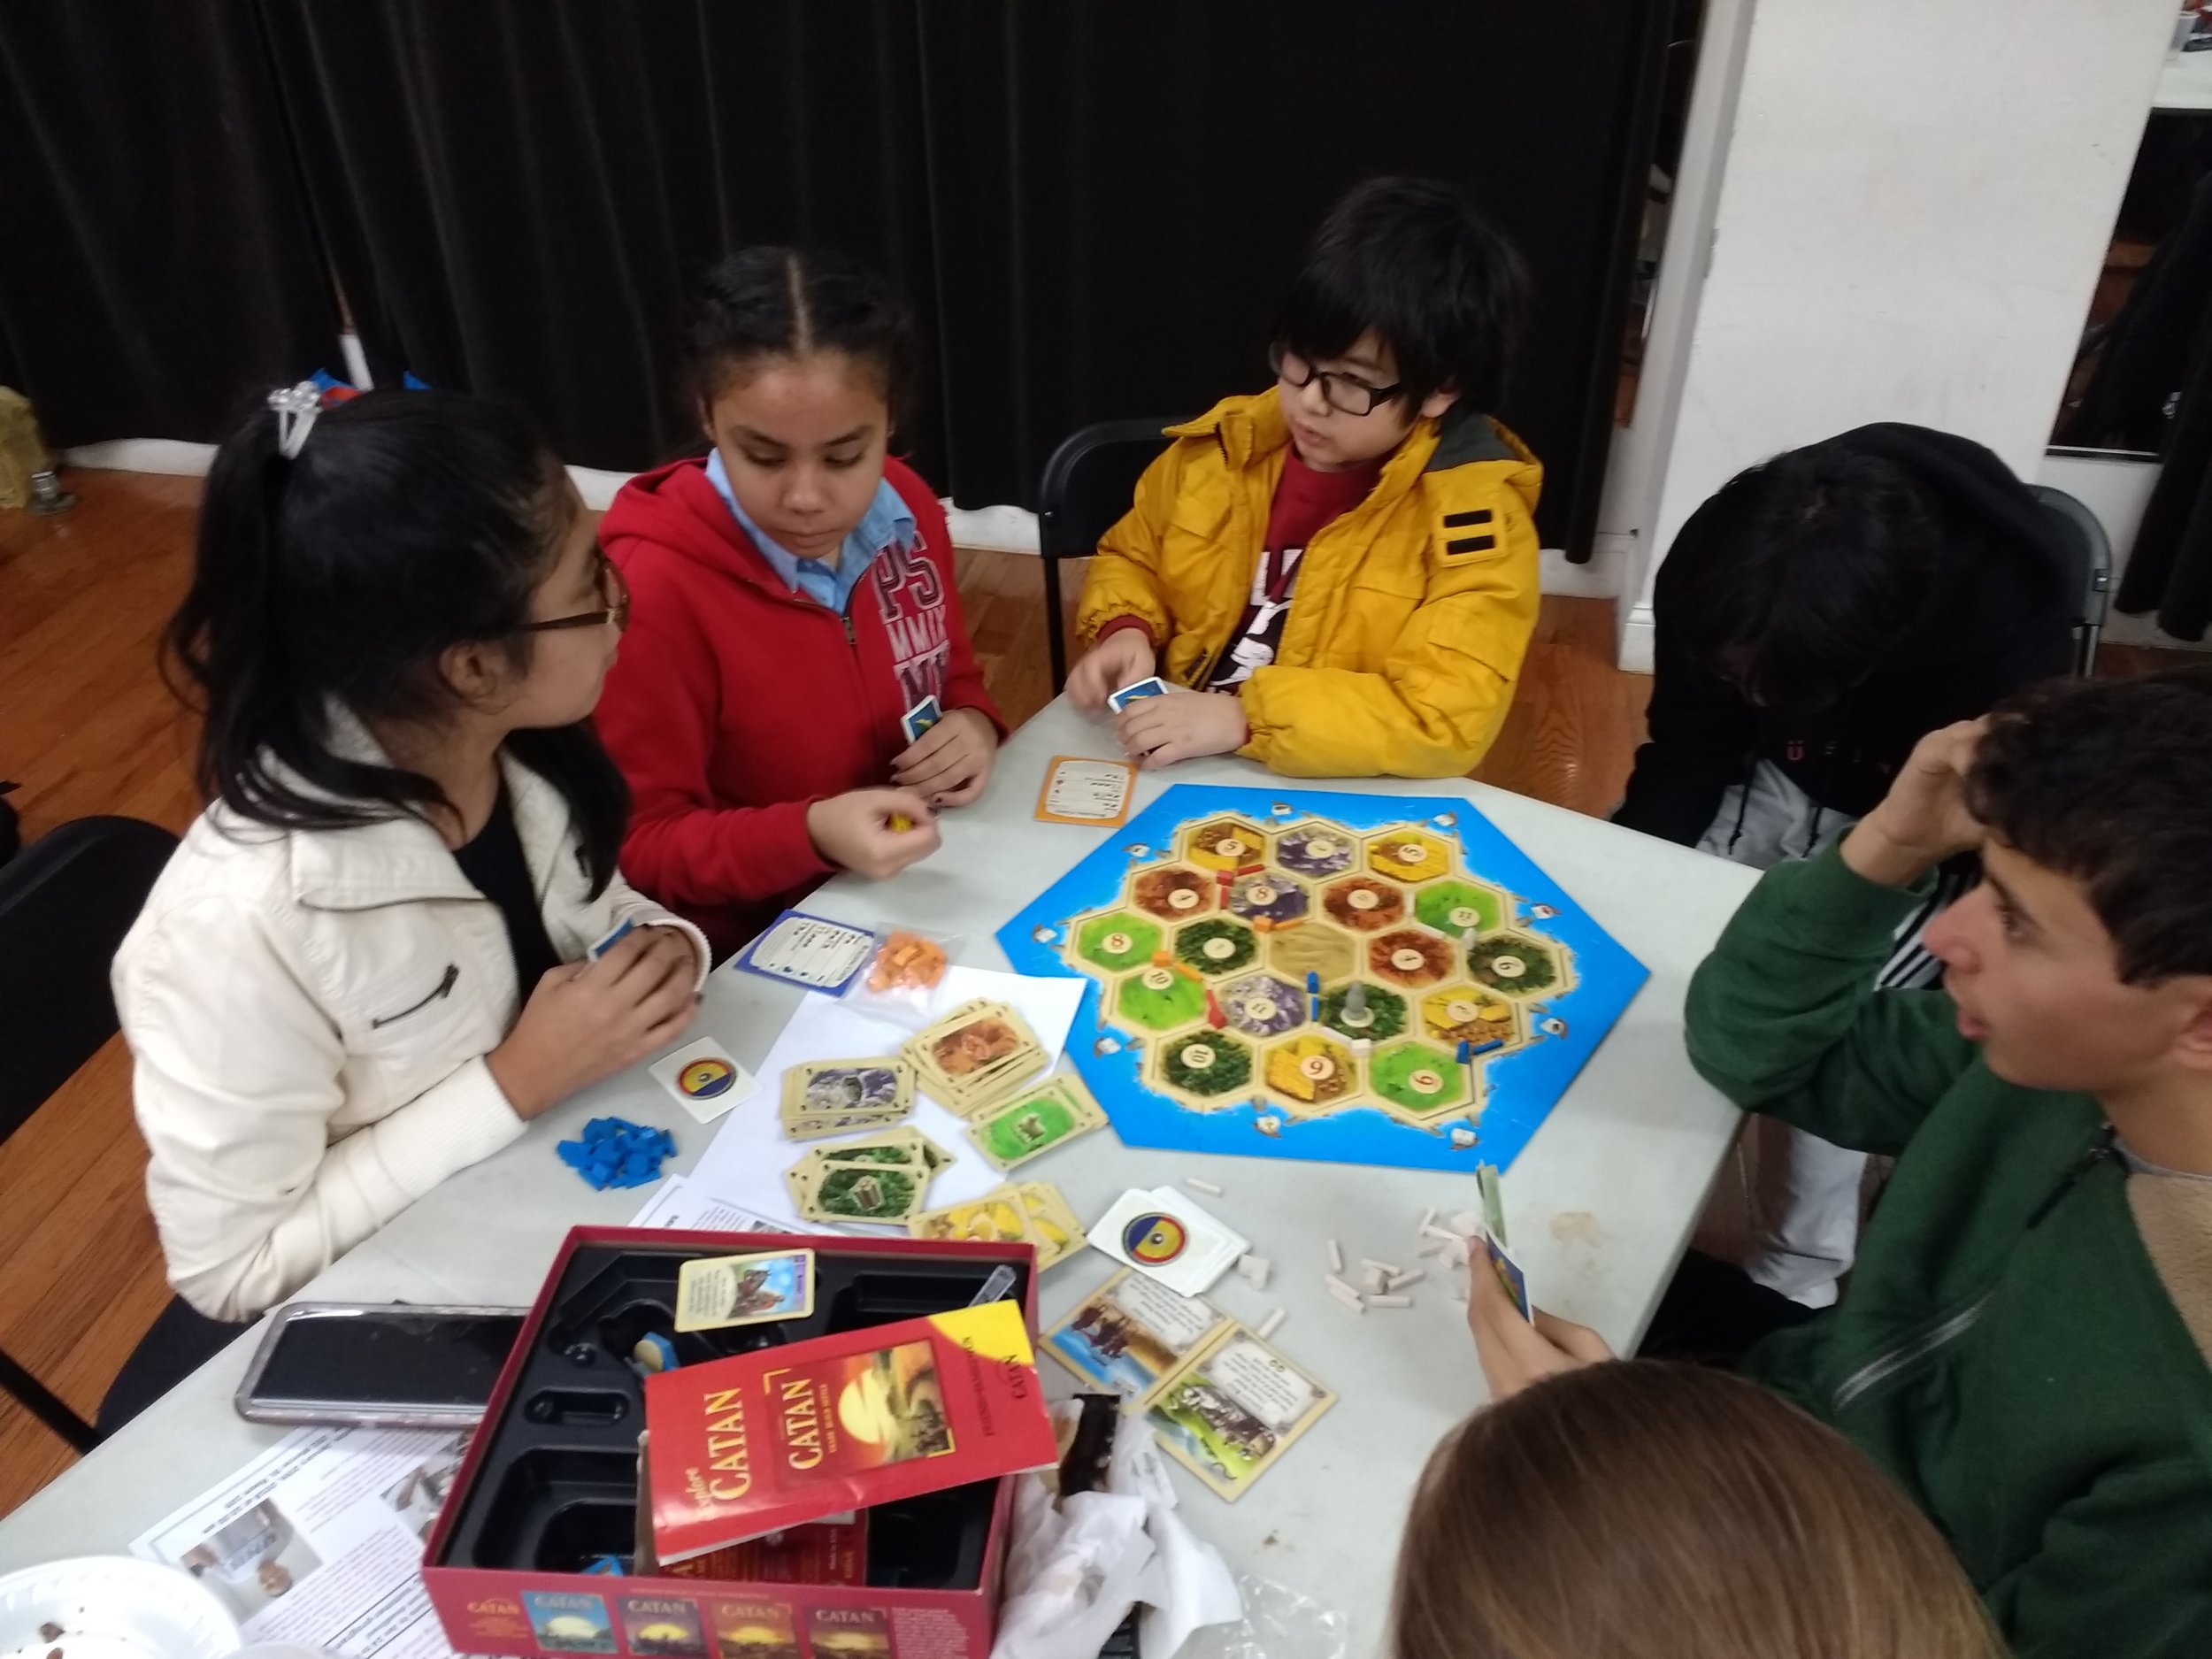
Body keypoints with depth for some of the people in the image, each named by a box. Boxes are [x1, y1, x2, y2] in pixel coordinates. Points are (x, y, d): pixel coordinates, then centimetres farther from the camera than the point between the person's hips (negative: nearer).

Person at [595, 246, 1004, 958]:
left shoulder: (905, 510, -3)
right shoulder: (652, 587, -18)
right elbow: (639, 850, -12)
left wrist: (975, 728, -8)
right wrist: (812, 834, -26)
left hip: (930, 891, 5)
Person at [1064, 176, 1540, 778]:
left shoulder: (1471, 510, -12)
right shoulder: (1226, 444, 2)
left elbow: (1448, 719, -19)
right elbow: (1131, 558, 17)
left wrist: (1245, 717, -24)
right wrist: (1125, 631, -4)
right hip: (1169, 767, 4)